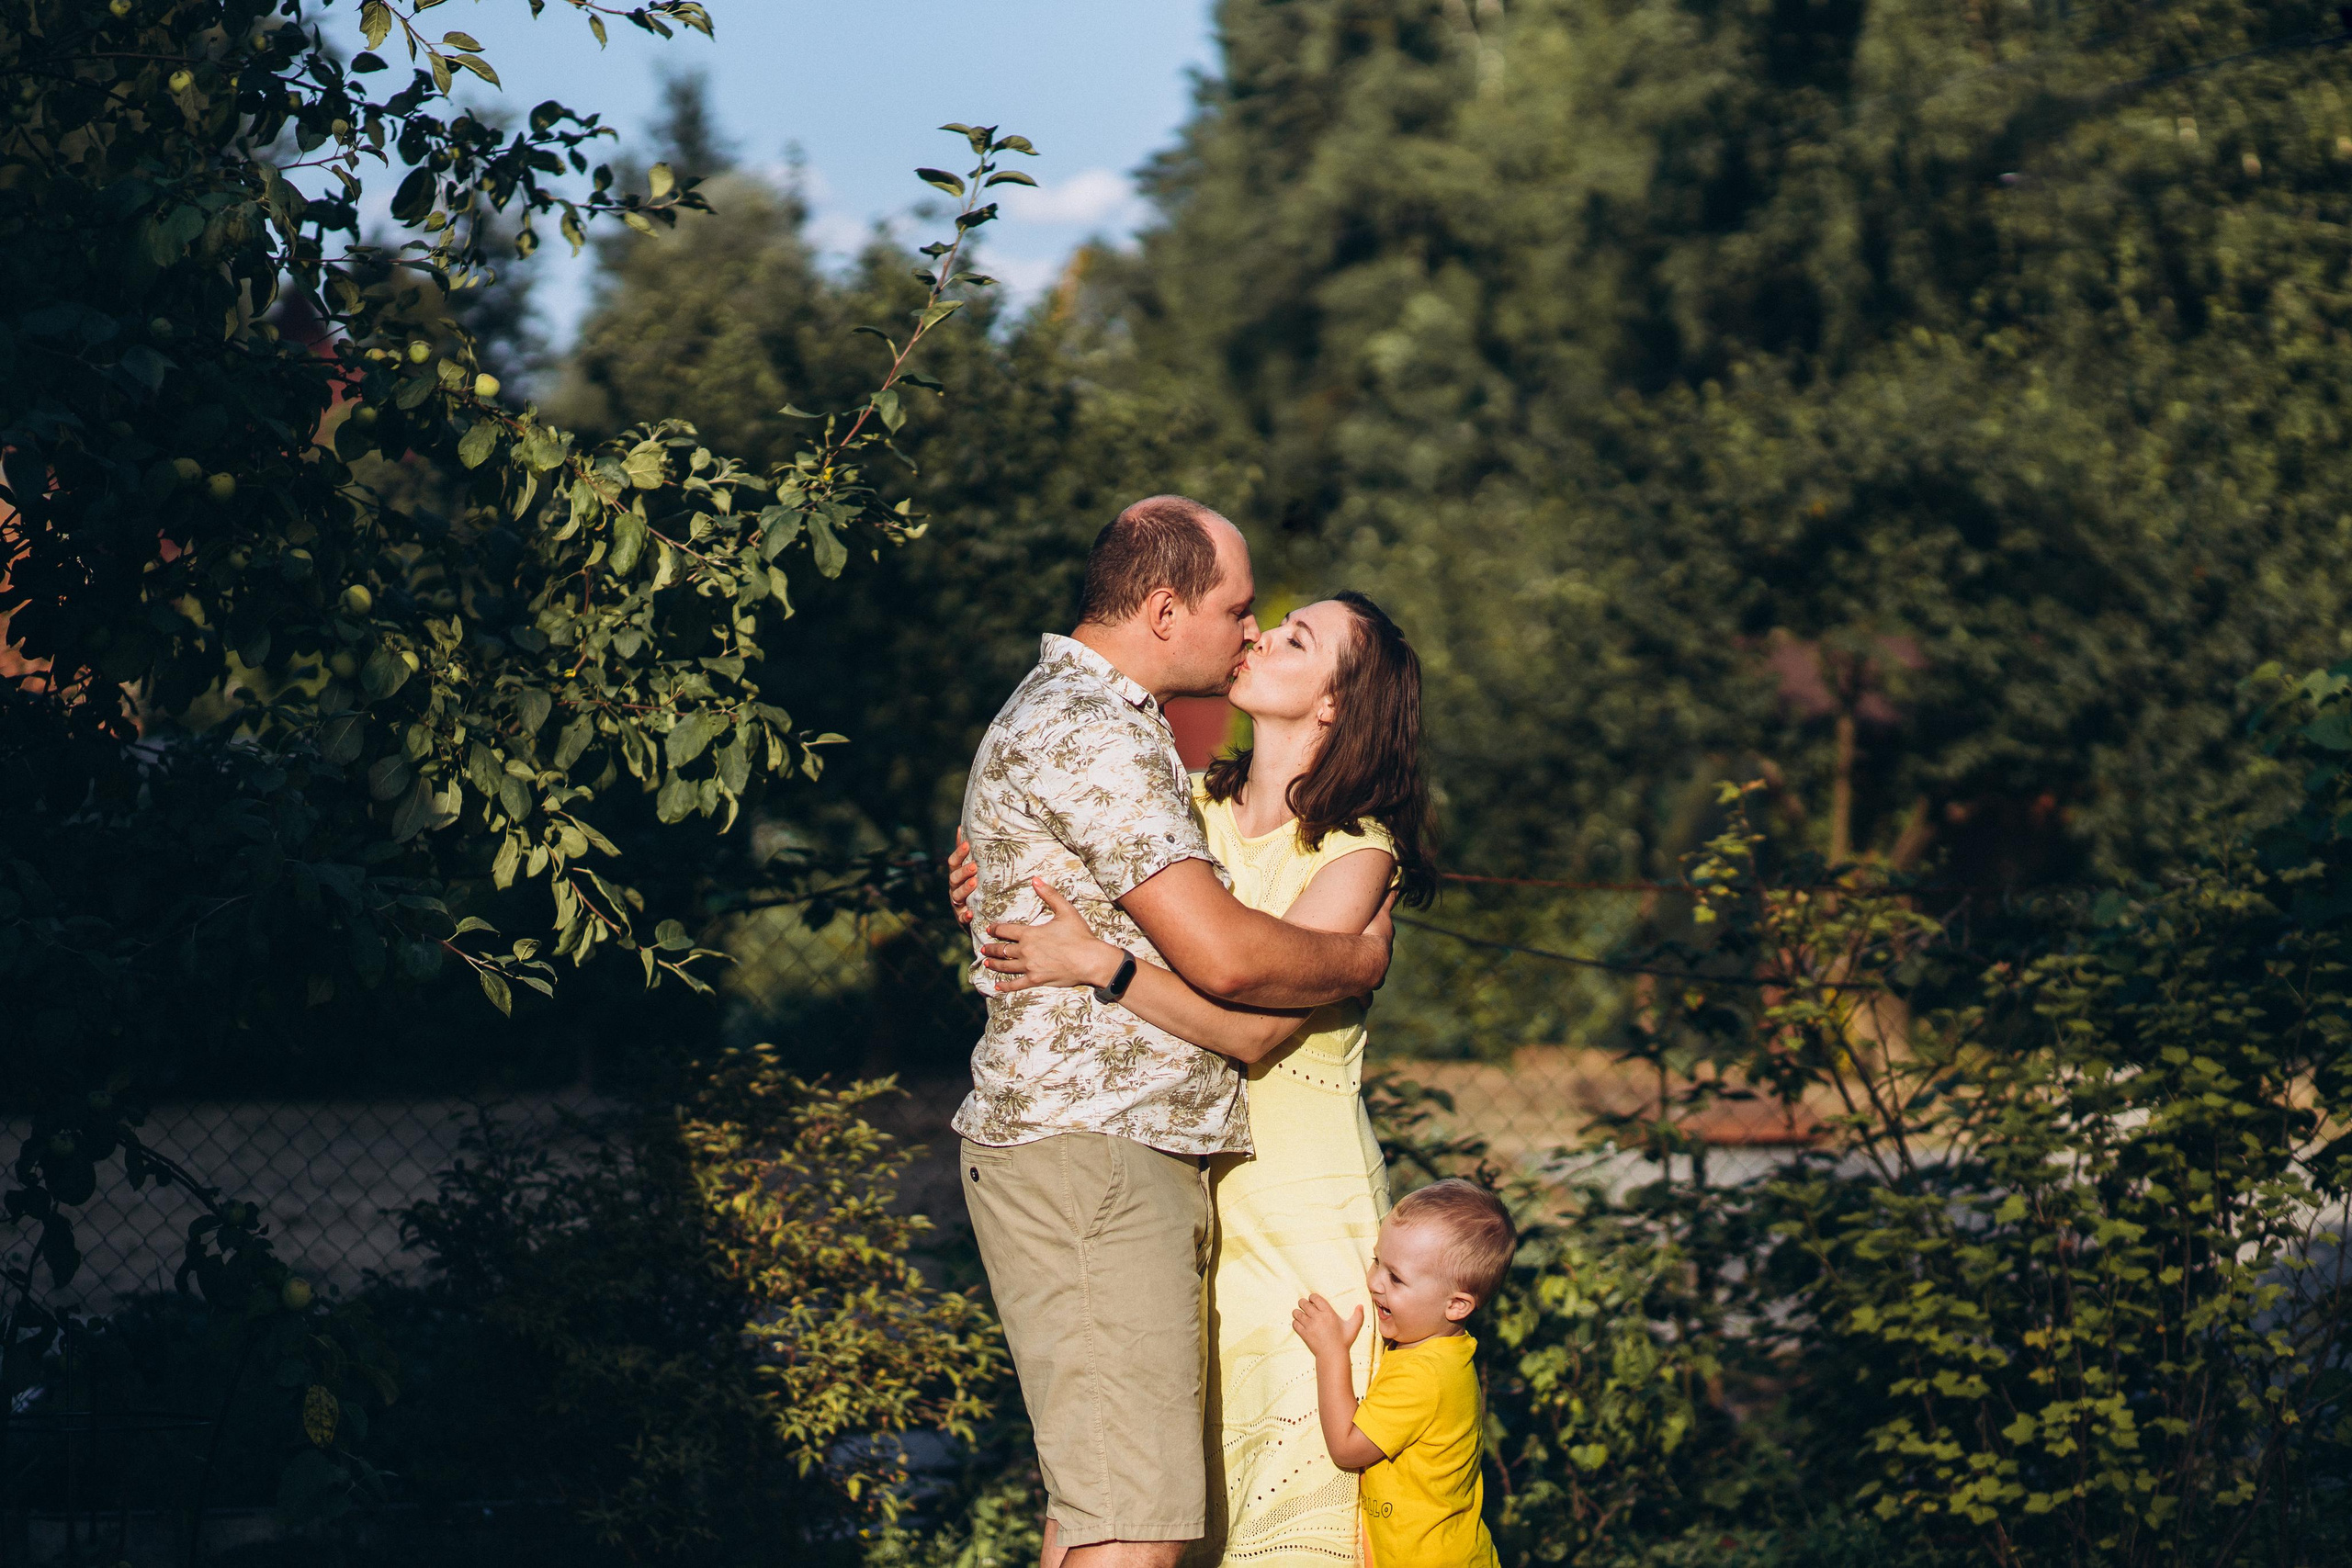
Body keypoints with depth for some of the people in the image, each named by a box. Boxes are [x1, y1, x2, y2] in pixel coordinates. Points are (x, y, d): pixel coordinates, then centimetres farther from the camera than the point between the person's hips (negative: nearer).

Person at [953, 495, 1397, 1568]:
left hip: (1137, 1153, 11)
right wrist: (1359, 960, -2)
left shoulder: (1090, 714, 23)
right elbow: (1223, 954, -18)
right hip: (1086, 1147, -11)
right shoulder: (1090, 732, -12)